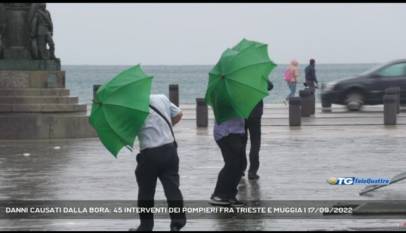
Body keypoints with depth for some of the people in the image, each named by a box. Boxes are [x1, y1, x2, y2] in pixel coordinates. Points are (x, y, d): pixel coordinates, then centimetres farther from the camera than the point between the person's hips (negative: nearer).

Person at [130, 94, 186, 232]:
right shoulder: (162, 98, 3)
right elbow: (178, 115, 15)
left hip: (149, 154, -4)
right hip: (169, 149, 4)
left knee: (146, 192, 9)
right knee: (172, 187, 5)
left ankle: (146, 226, 14)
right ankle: (178, 222, 0)